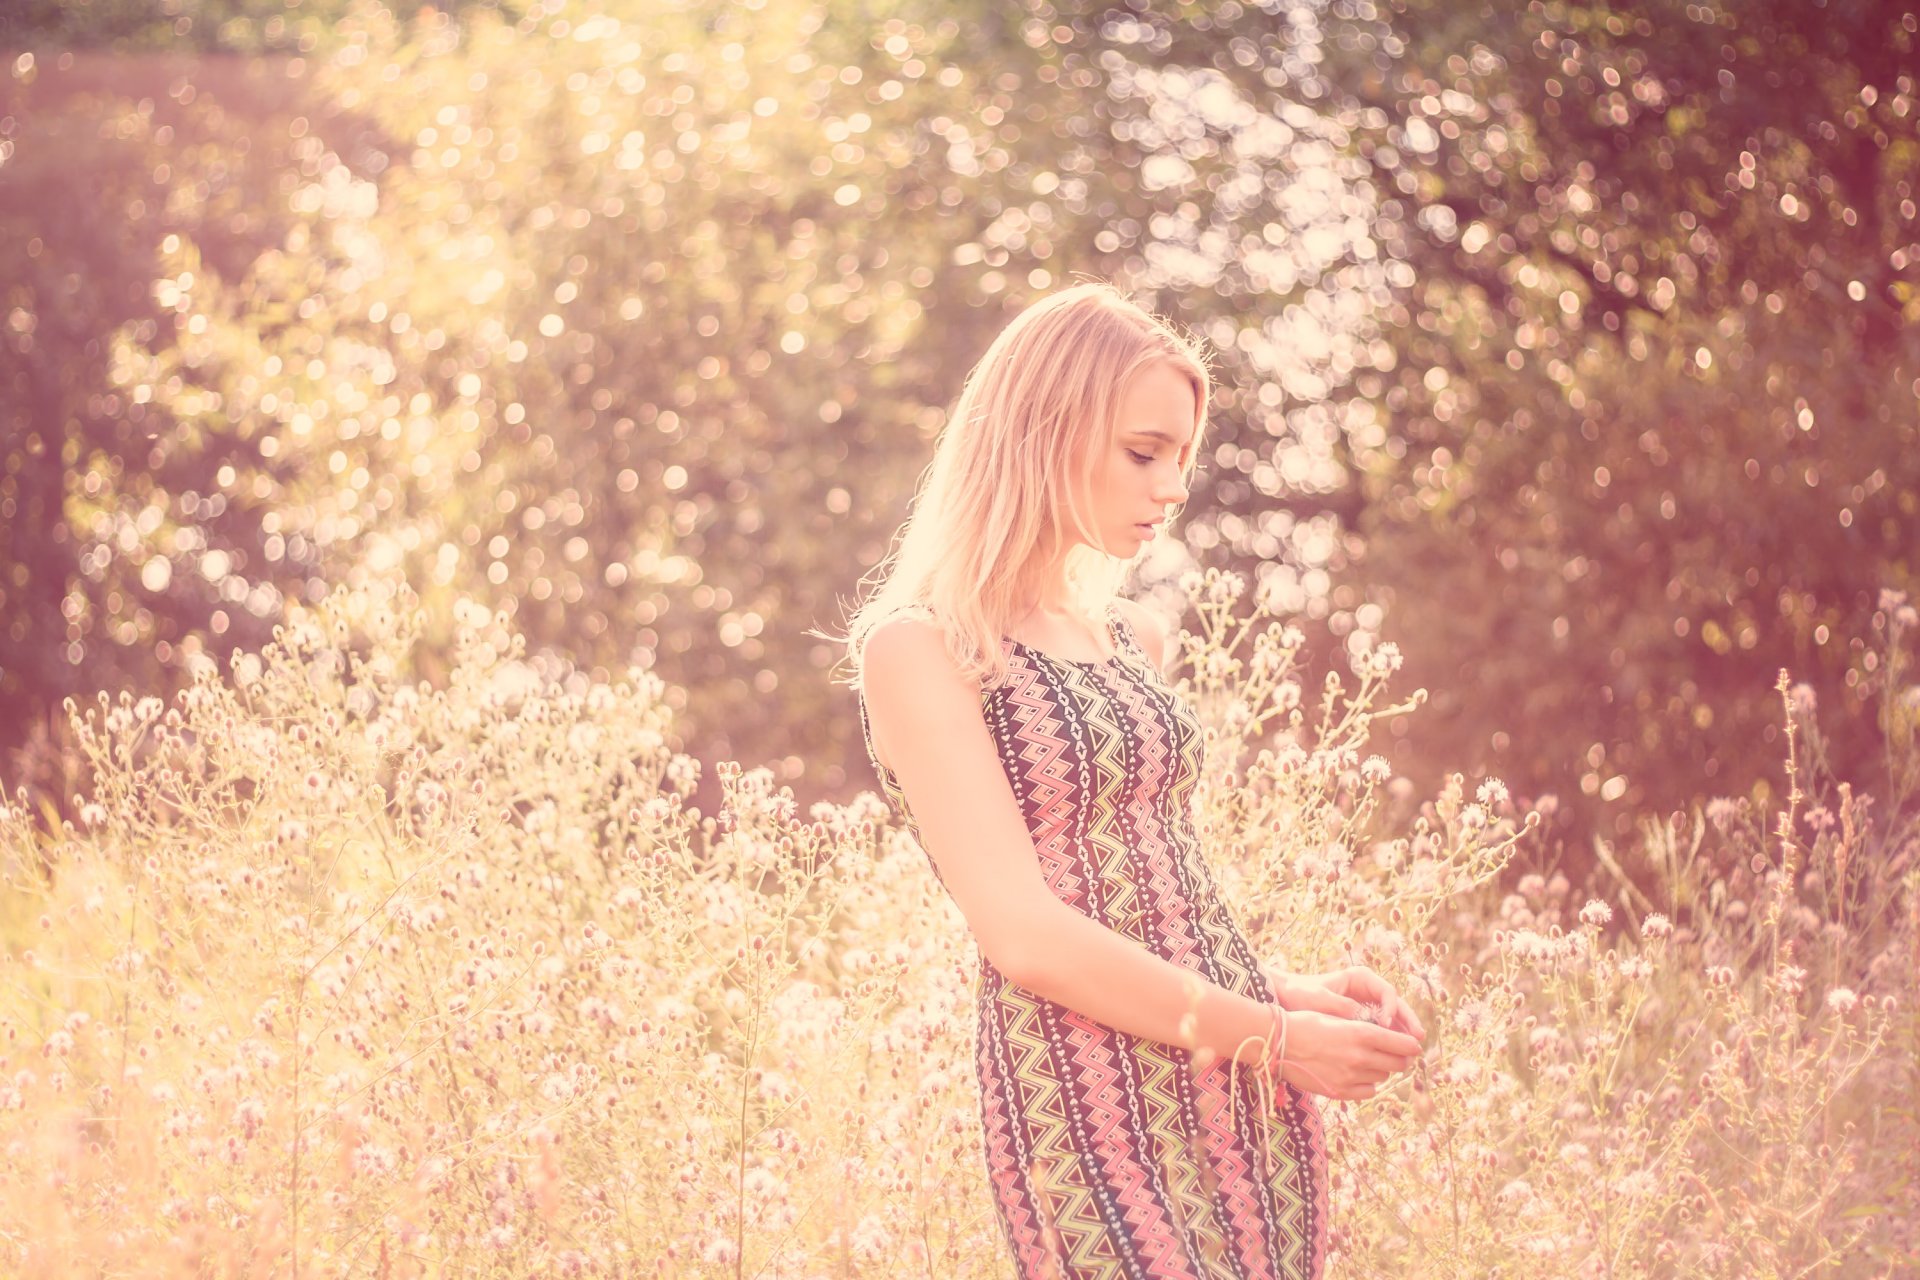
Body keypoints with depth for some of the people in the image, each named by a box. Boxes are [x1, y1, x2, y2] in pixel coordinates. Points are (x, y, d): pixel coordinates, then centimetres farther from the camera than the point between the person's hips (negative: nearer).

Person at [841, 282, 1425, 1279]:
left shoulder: (1132, 640, 15)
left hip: (1247, 1098, 7)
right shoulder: (919, 647, -7)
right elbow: (1024, 935, -14)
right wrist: (1267, 1033, -13)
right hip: (1095, 1110, -7)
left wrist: (1290, 994, 3)